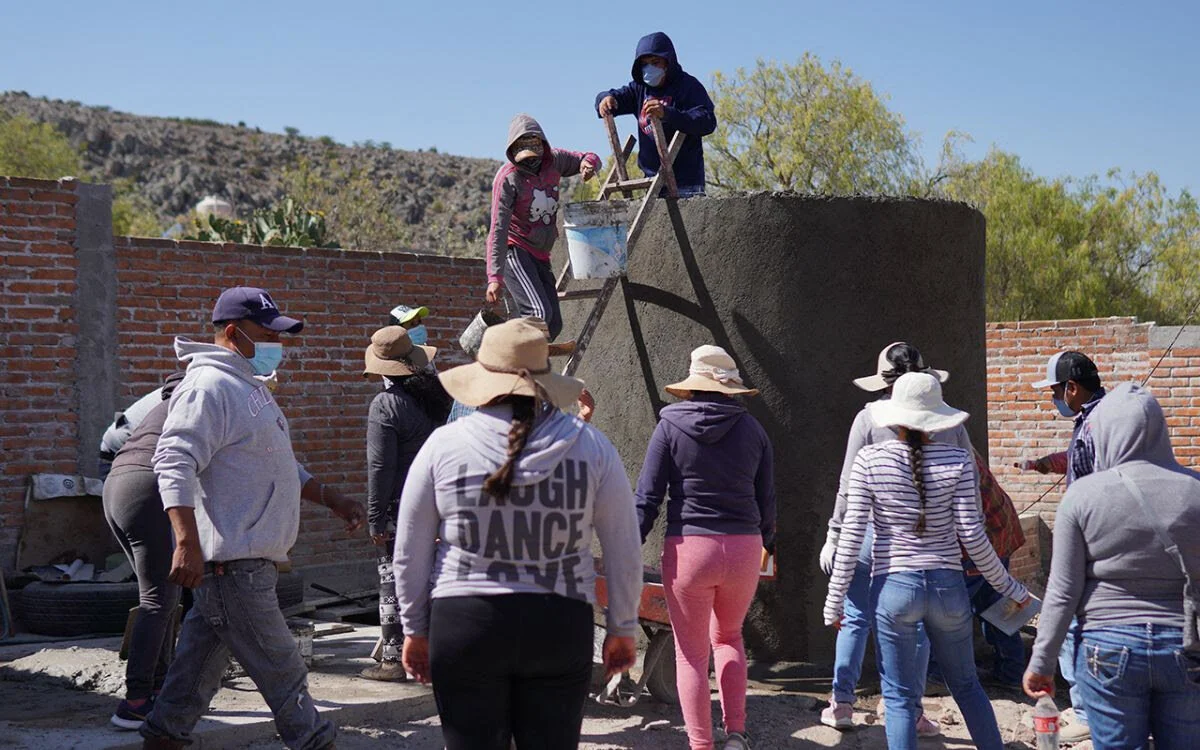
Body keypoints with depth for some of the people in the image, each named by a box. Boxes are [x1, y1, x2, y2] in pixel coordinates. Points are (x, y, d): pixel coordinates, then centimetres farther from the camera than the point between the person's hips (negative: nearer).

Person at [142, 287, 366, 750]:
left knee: (203, 656, 17)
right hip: (233, 561, -11)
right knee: (279, 665, -2)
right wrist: (187, 543, -31)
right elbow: (174, 464, -23)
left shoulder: (249, 386, 20)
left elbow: (276, 465, 30)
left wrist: (332, 501, 26)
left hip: (250, 559, 11)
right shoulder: (208, 386, -14)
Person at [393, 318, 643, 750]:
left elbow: (410, 555, 4)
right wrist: (622, 629, 16)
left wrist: (415, 630, 16)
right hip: (560, 628, 1)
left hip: (464, 623, 0)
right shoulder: (592, 447, 0)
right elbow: (624, 554, 4)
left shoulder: (444, 445, -2)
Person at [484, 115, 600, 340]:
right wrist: (494, 277, -30)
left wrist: (588, 163, -10)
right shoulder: (508, 178, -16)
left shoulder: (553, 161, 1)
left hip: (540, 255, 8)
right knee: (540, 314, -25)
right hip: (515, 251, -8)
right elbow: (498, 230, -21)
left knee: (553, 324, 5)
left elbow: (591, 159, 17)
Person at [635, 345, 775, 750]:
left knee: (690, 653, 9)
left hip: (688, 549, -3)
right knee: (728, 636, 25)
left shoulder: (671, 426, -1)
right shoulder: (752, 429, 6)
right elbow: (767, 500, 12)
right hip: (743, 549, 3)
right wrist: (767, 543, 28)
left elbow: (648, 498, -4)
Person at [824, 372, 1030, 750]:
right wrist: (1010, 588, 6)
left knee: (900, 698, 6)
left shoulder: (869, 460, -6)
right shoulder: (956, 460, -4)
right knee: (966, 686, 20)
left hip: (893, 587, -2)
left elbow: (851, 535, -7)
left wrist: (835, 601, -1)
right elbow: (972, 536, -6)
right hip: (947, 586, 2)